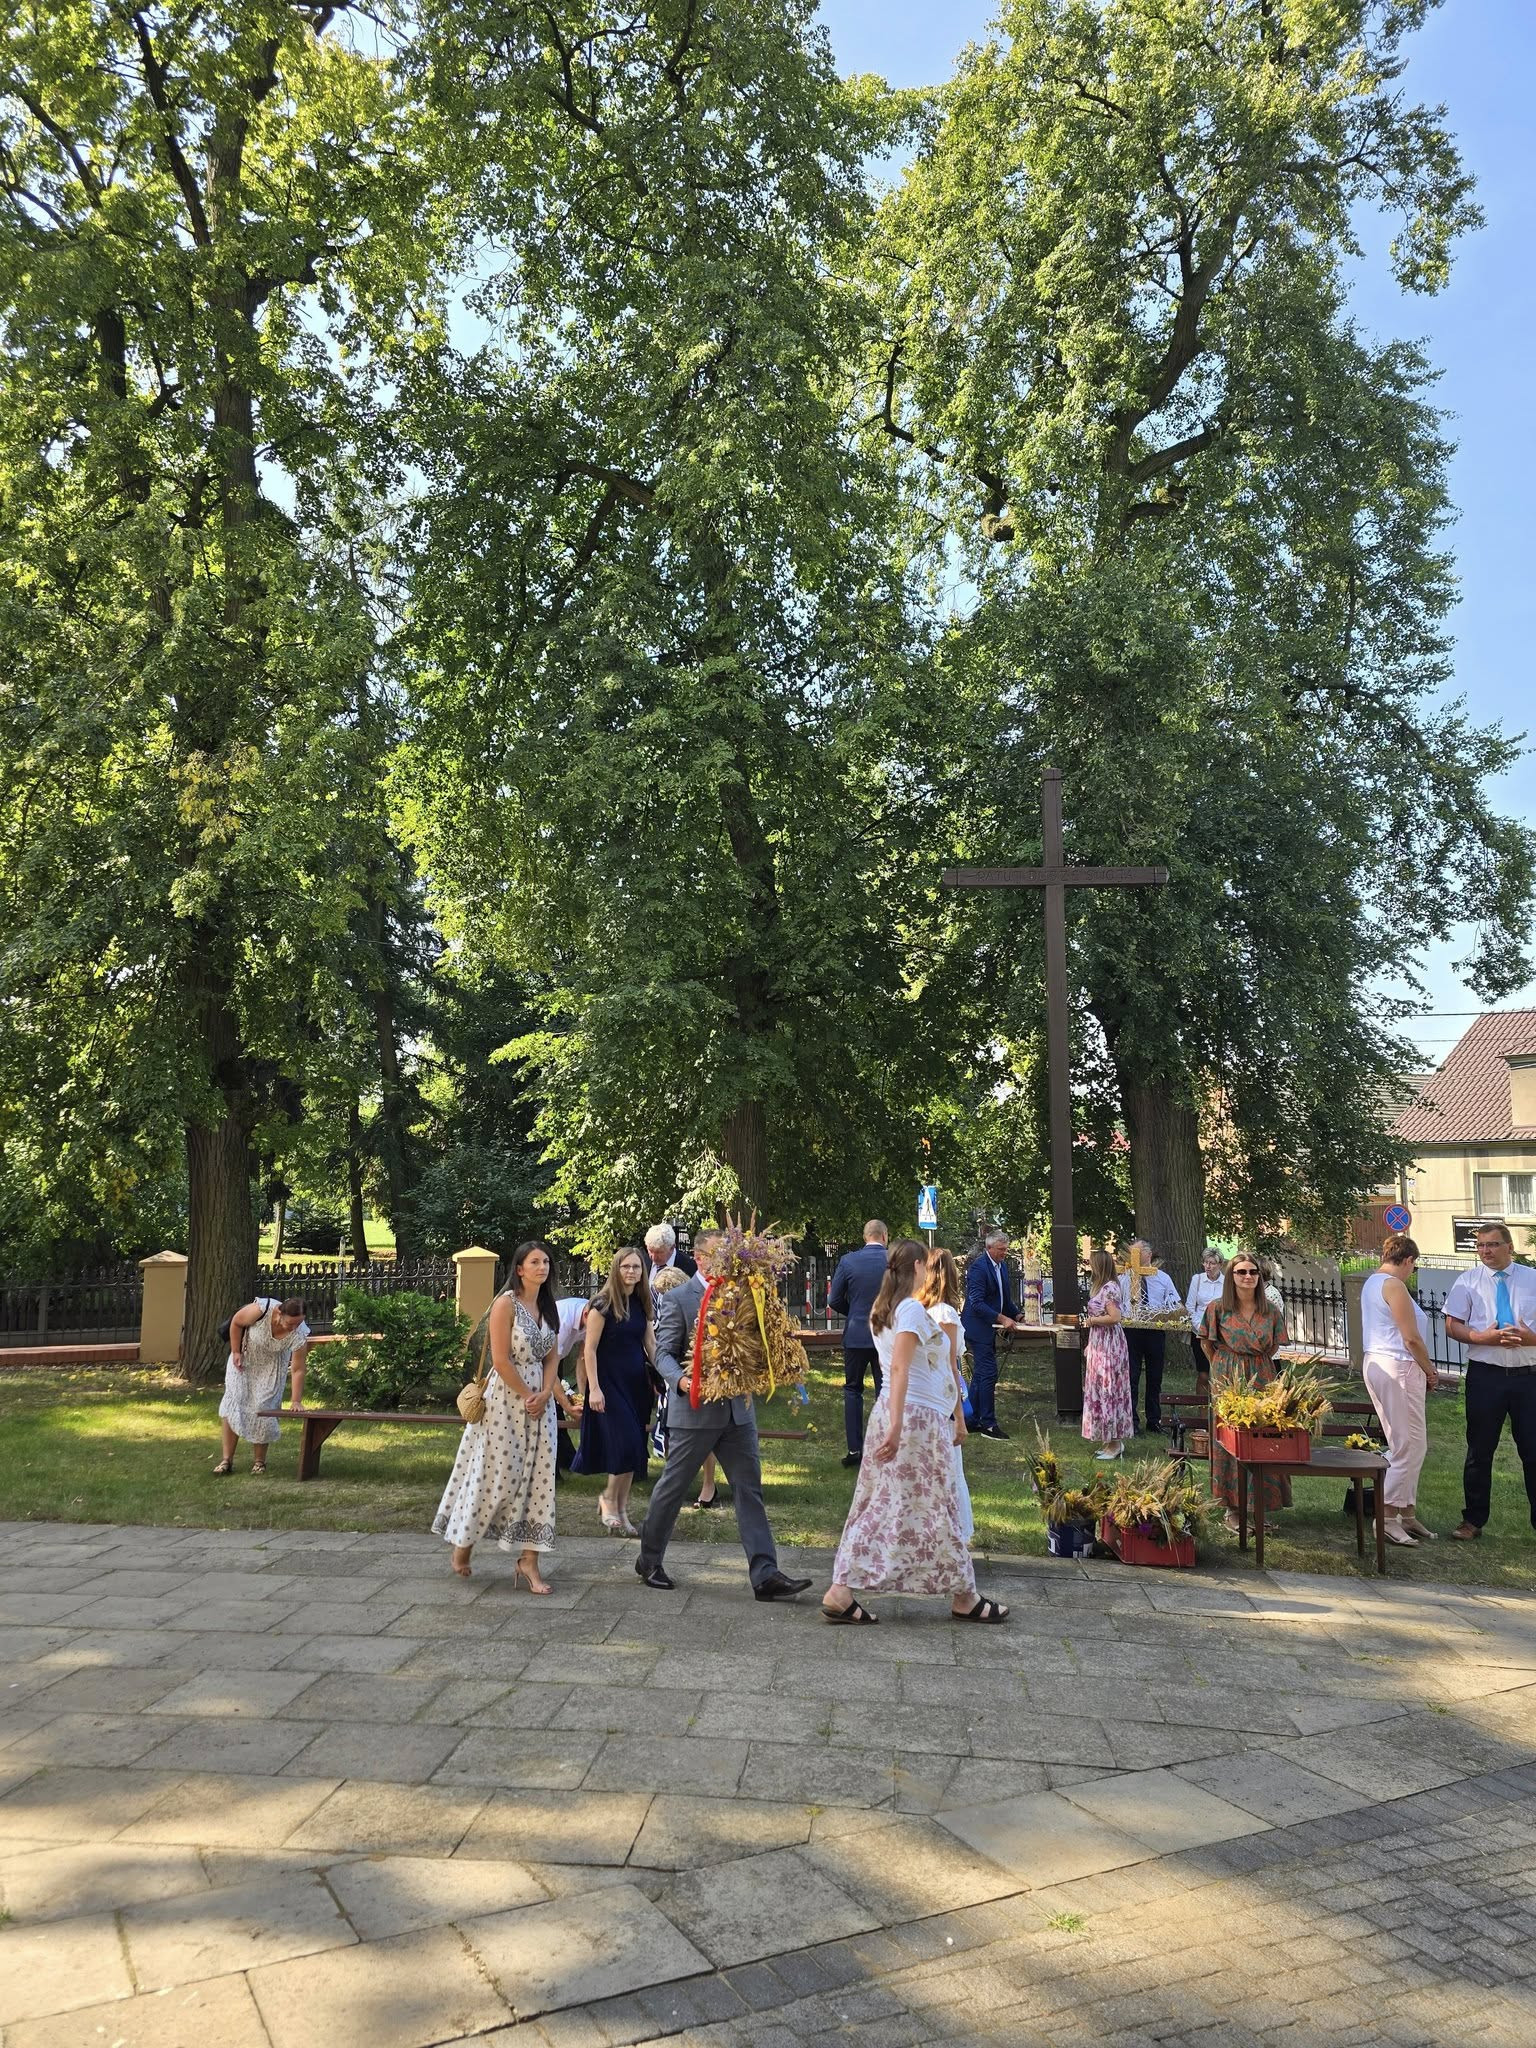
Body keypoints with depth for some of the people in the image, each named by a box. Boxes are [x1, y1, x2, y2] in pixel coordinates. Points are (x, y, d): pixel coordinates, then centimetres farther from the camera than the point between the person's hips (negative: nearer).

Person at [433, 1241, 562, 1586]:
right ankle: (463, 1543, 22)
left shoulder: (549, 1307, 9)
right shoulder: (506, 1303, -11)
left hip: (539, 1399, 6)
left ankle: (529, 1560, 6)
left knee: (537, 1475, 1)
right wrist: (527, 1396, -11)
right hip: (505, 1396, -6)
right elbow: (501, 1360, -15)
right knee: (496, 1474, 0)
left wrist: (544, 1394, -6)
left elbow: (552, 1356, 9)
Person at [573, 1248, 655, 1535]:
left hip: (637, 1382, 6)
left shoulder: (642, 1304, 8)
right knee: (626, 1445, -11)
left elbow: (651, 1345, 12)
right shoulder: (603, 1304, -10)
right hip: (610, 1382, -6)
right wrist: (594, 1388, -15)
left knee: (634, 1450, 7)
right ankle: (609, 1498, 12)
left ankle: (621, 1511, 18)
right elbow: (590, 1349, -11)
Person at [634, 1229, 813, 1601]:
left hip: (737, 1409, 4)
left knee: (749, 1489, 0)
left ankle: (765, 1575, 0)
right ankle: (649, 1560, 28)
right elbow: (664, 1352, -8)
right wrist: (680, 1381, -27)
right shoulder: (677, 1299, -6)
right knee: (672, 1487, 9)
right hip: (694, 1410, -4)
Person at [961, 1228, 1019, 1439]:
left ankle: (972, 1420, 21)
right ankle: (988, 1424, -5)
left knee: (980, 1374, 13)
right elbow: (976, 1302, -22)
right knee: (988, 1374, -9)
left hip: (990, 1327, 10)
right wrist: (1002, 1319, -25)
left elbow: (1005, 1296, 20)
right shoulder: (978, 1267, -18)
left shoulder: (1002, 1265, 10)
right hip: (979, 1327, -10)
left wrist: (1016, 1315, 5)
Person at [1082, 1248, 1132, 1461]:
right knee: (1101, 1391, 12)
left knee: (1107, 1390, -4)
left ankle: (1114, 1444, 3)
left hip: (1109, 1346, -10)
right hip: (1100, 1345, 10)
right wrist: (1090, 1345, 16)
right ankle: (1109, 1441, 19)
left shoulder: (1109, 1288, -17)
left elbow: (1114, 1317, -26)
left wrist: (1092, 1320, -12)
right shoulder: (1102, 1287, 13)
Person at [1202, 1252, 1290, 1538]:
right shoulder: (1218, 1309, -4)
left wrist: (1256, 1365, 11)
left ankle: (1264, 1507, 13)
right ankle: (1232, 1508, 7)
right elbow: (1207, 1343, 7)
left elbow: (1273, 1346, 15)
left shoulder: (1270, 1311, 3)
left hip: (1262, 1379, 2)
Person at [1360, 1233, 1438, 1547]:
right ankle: (1387, 1518, -2)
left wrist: (1422, 1367, 18)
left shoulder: (1371, 1283, 17)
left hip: (1377, 1364, 10)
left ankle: (1406, 1514, 19)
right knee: (1409, 1447, -4)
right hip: (1399, 1369, -10)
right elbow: (1411, 1338, -15)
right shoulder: (1394, 1285, -14)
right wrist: (1430, 1371, 0)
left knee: (1409, 1445, 15)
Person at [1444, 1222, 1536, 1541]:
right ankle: (1473, 1521, 19)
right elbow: (1452, 1325, -1)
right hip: (1485, 1375, 0)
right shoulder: (1468, 1282, 3)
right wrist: (1482, 1338, -18)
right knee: (1480, 1451, 8)